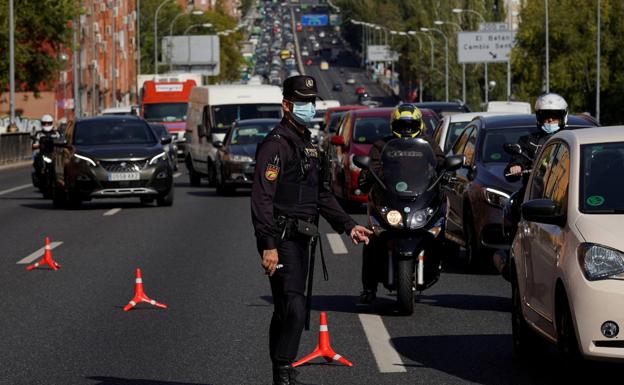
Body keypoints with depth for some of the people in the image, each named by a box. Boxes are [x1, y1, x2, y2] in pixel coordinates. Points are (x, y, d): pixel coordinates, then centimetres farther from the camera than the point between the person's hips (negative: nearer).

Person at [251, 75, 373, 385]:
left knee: (286, 310, 13)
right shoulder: (276, 144, -12)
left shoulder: (308, 144, 18)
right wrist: (268, 245, -26)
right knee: (293, 309, -15)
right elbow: (262, 198, -20)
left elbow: (320, 194, 25)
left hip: (299, 240, 10)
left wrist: (348, 225, 16)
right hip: (281, 240, -10)